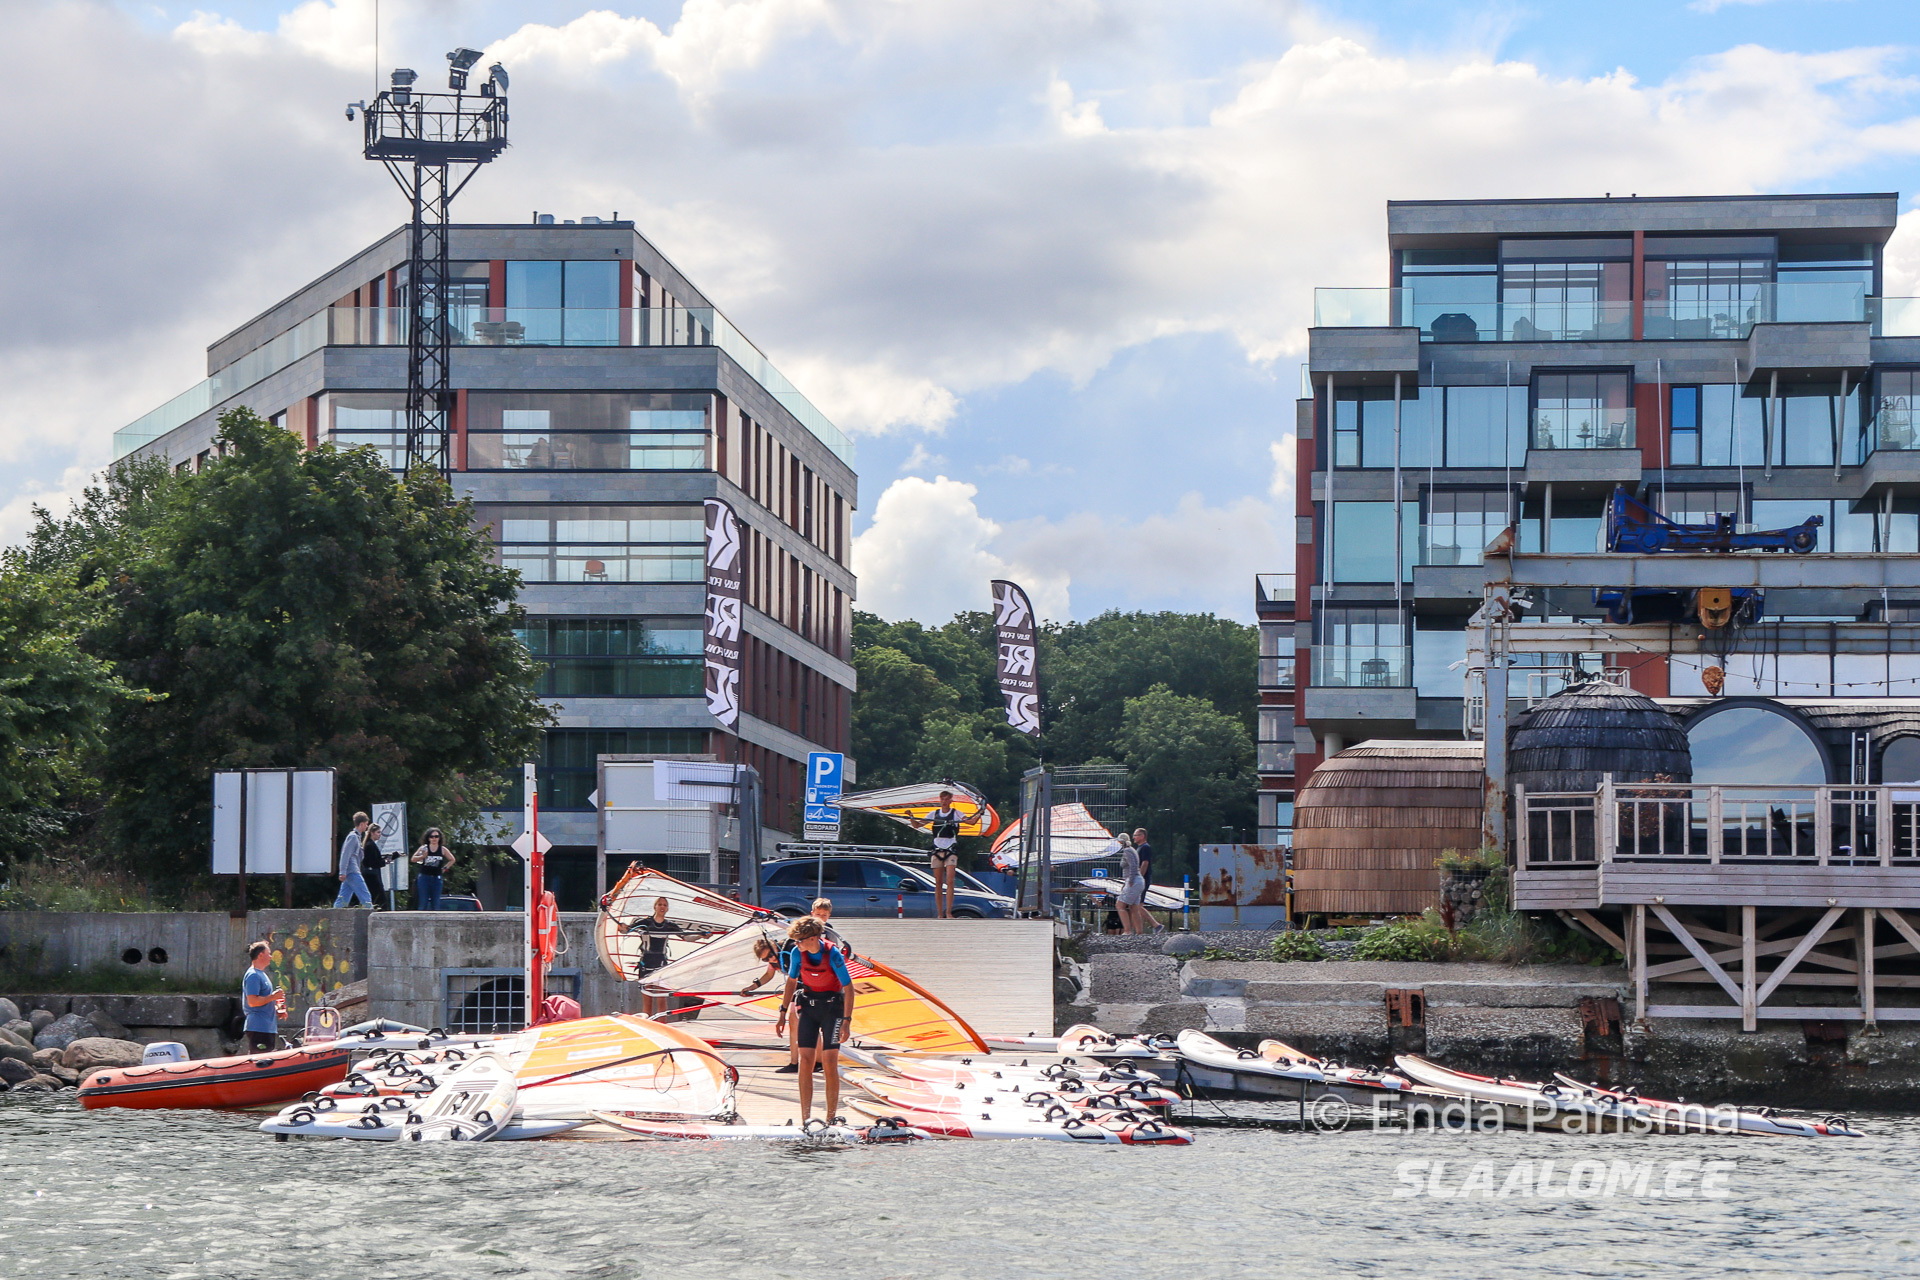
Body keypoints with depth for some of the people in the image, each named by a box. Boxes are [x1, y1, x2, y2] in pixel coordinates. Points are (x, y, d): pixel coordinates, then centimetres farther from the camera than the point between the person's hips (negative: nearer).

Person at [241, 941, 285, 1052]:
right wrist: (273, 996, -15)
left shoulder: (261, 974, 20)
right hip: (258, 1027, -11)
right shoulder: (253, 975, -12)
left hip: (268, 1028, 11)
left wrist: (276, 1010, 13)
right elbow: (252, 1001, -21)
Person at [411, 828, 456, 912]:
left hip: (436, 879, 1)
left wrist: (445, 868, 6)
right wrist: (422, 856, -14)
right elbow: (413, 859, 3)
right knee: (423, 904, -4)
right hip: (424, 878, -1)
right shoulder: (424, 848, 2)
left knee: (435, 904, 2)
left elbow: (452, 860, 17)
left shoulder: (442, 850, 4)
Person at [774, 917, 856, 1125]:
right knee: (806, 1061, -4)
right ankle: (805, 1118, -2)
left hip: (832, 1006, -4)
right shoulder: (797, 953, -7)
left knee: (830, 1061, -9)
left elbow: (848, 987, -16)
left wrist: (846, 1021, -20)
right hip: (808, 1005, 4)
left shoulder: (833, 954, -20)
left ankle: (832, 1116, -1)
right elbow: (792, 981, 9)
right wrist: (783, 1012, 8)